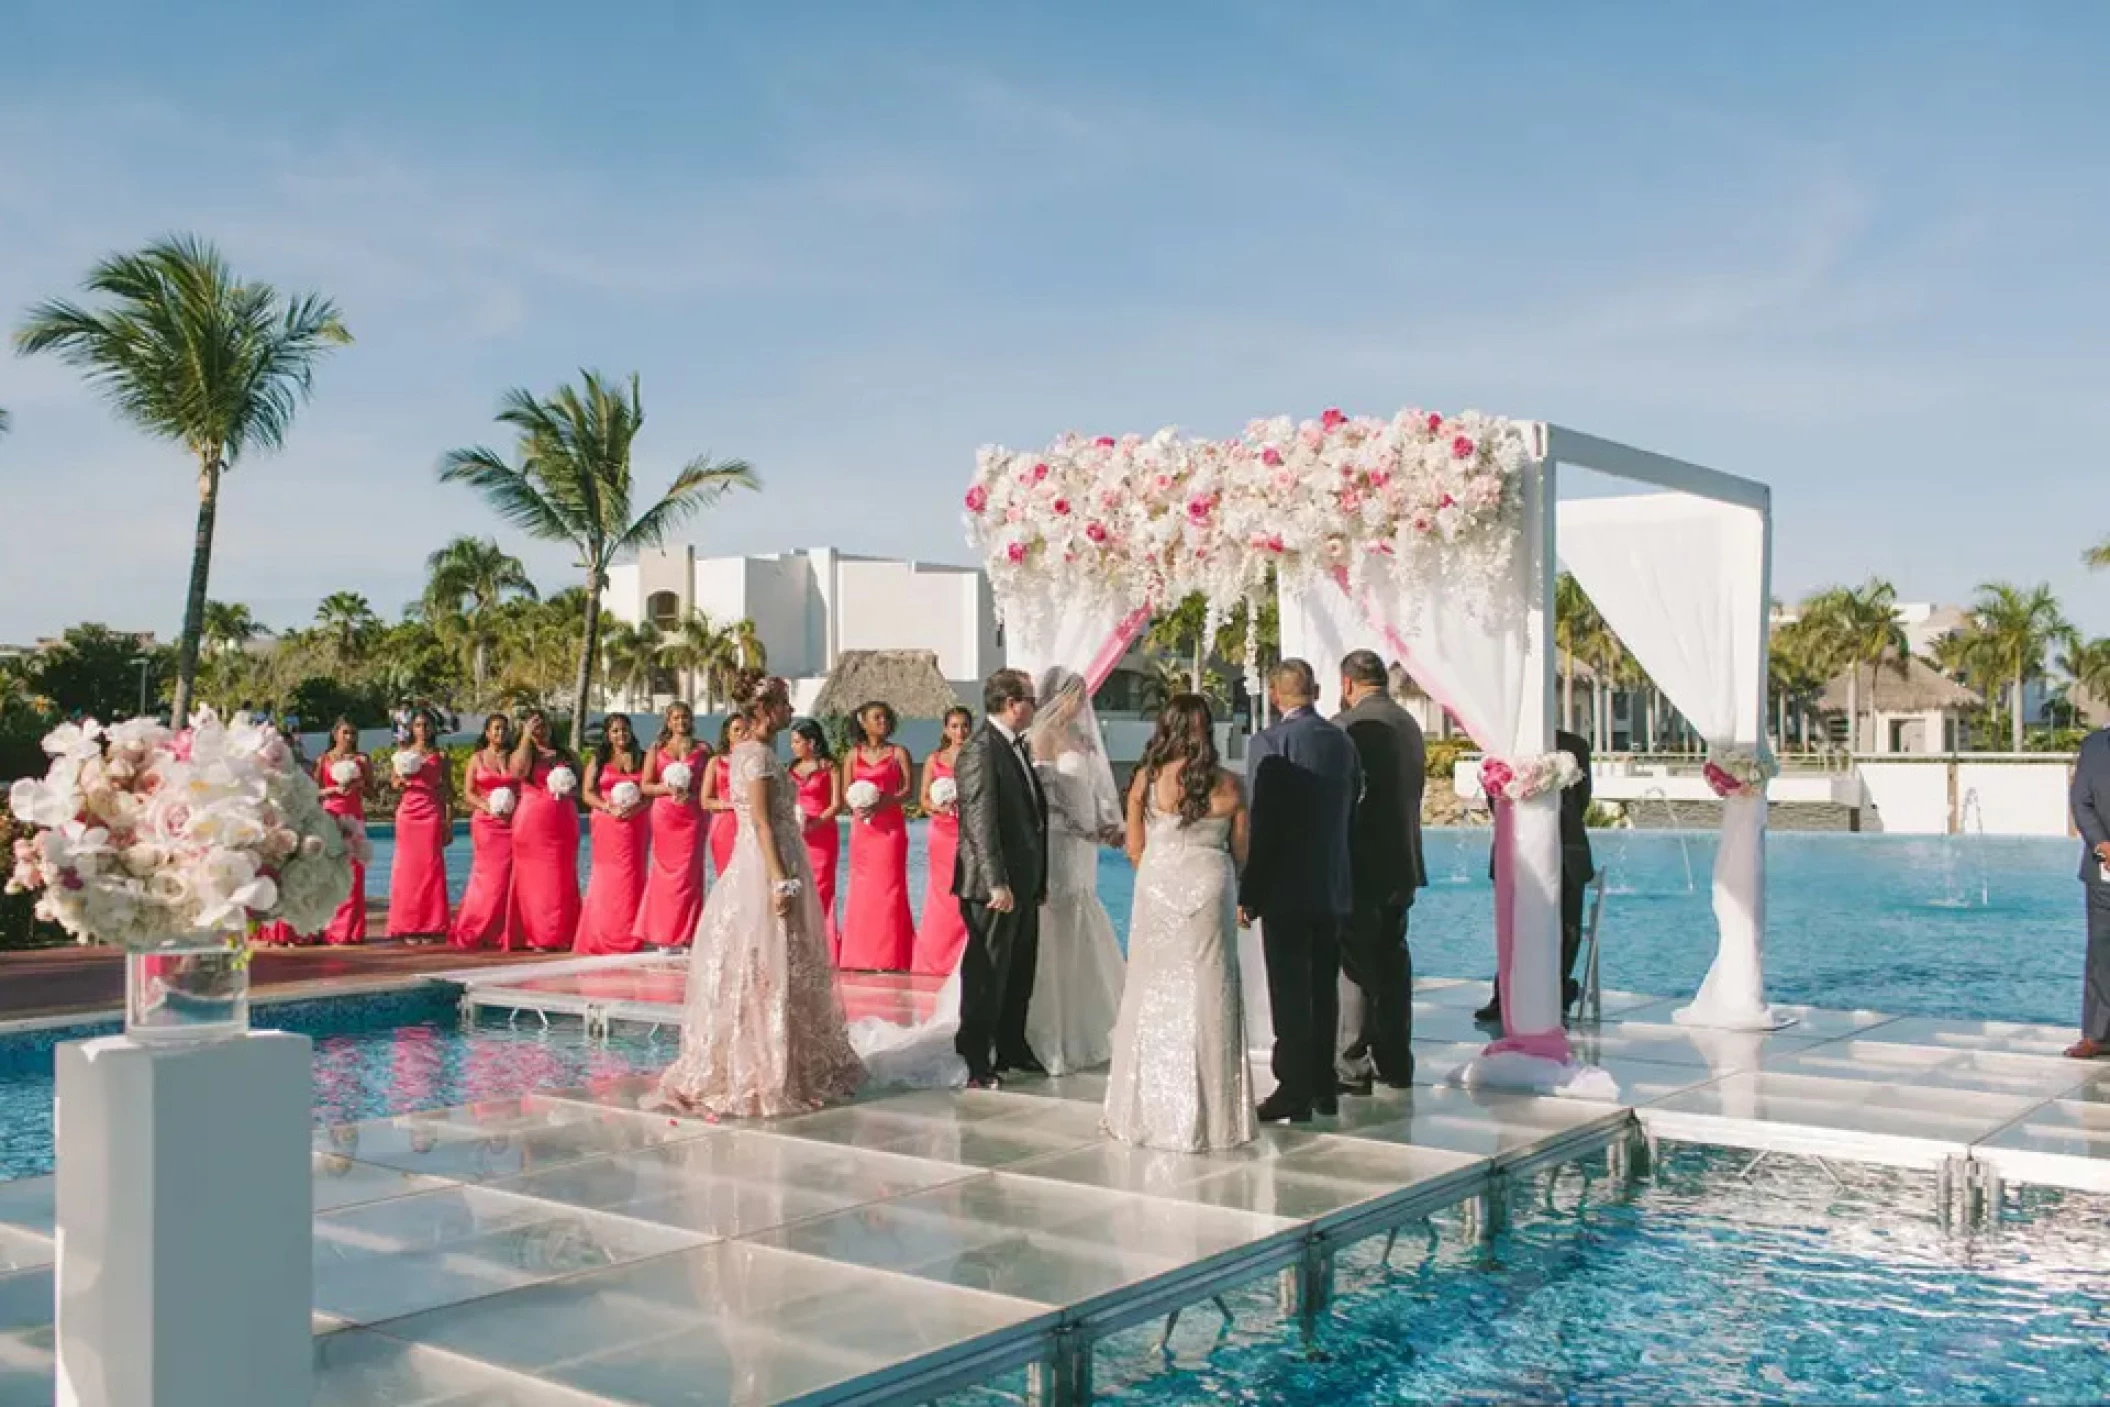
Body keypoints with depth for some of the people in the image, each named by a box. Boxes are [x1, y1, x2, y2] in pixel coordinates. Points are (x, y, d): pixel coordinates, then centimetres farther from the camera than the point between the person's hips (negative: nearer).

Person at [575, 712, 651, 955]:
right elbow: (588, 793, 2)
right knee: (607, 878, -4)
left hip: (637, 824, 1)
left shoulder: (642, 758, 11)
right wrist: (609, 808, -14)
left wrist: (636, 807, -15)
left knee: (632, 877, -1)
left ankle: (629, 938, 1)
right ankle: (602, 939, -2)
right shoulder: (598, 760, 9)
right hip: (607, 824, -1)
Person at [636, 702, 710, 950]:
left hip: (692, 815, -1)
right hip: (664, 815, 1)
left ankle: (686, 935, 0)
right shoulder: (656, 749, 11)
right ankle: (663, 935, 4)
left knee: (689, 872, -4)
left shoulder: (702, 749, 9)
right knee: (664, 870, 0)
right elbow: (646, 786, 6)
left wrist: (692, 794, -12)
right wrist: (668, 788, -11)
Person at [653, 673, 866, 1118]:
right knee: (767, 973, -4)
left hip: (773, 866, 10)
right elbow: (762, 823, -19)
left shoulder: (755, 751, 15)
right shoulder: (758, 753, -14)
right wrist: (779, 881, -22)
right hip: (766, 868, -10)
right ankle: (762, 1077, 2)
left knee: (777, 973, 14)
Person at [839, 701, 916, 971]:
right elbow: (846, 791, 9)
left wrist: (882, 803, -18)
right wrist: (856, 804, -12)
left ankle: (890, 956, -3)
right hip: (861, 826, 3)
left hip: (890, 825, -3)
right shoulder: (853, 754, 11)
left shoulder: (898, 753, 3)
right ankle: (862, 956, 9)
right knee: (861, 886, 3)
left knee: (889, 885, -6)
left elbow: (907, 789, -5)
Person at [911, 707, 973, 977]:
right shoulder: (935, 760, 8)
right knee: (941, 894, 2)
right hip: (943, 832, 1)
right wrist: (940, 807, -13)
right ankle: (935, 959, 9)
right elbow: (924, 800, 7)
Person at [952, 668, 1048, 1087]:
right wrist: (997, 884, -24)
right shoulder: (981, 750, -16)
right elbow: (980, 822, -21)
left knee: (1020, 974, 17)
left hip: (1024, 883, 9)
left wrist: (1037, 879, 17)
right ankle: (976, 1063, 7)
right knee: (987, 975, -1)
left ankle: (1012, 1051, 30)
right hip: (996, 886, -9)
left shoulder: (1017, 747, 13)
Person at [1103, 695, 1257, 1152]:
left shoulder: (1146, 779, -3)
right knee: (1207, 999, 6)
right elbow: (1240, 852, 8)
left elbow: (1135, 849, 4)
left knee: (1154, 996, 8)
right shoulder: (1228, 785, -2)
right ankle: (1209, 1114, 9)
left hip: (1158, 887, 0)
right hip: (1211, 888, 0)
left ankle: (1149, 1112, 13)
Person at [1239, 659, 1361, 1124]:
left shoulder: (1269, 744, -13)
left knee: (1290, 993, -1)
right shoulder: (1343, 742, 6)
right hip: (1334, 889, 6)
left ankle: (1294, 1091, 2)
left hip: (1286, 890, -6)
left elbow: (1260, 823, -15)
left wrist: (1248, 894, -11)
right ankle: (1324, 1085, 21)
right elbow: (1351, 811, 10)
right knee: (1324, 989, 14)